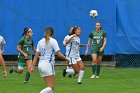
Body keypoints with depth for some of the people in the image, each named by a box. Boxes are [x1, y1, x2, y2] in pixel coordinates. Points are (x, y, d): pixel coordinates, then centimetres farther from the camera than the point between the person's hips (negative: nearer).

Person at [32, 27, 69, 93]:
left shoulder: (40, 41, 10)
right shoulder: (53, 41, -5)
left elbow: (36, 56, 5)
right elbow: (59, 54, -9)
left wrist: (33, 66, 5)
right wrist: (66, 59, 7)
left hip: (41, 64, 6)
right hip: (48, 64, -6)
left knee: (50, 86, 15)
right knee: (51, 87, -7)